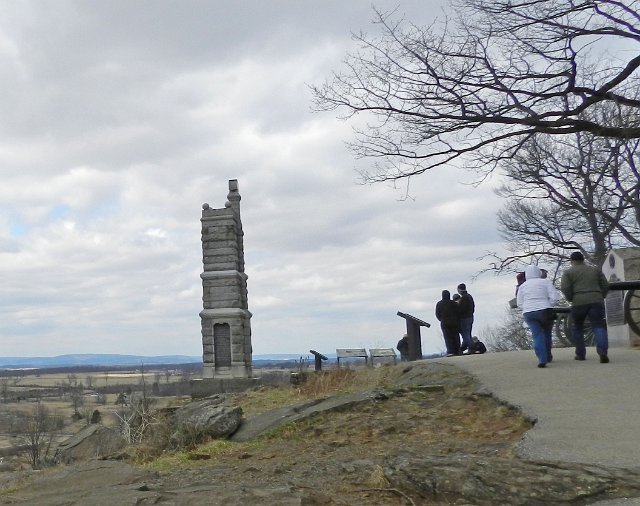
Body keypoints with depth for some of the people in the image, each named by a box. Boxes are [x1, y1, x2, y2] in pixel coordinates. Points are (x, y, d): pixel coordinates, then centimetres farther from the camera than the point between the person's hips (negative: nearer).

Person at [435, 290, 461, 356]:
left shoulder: (439, 304, -3)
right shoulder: (454, 303, -1)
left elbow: (437, 314, 0)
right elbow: (458, 313, 0)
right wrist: (458, 322, 10)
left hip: (445, 323, -1)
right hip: (454, 323, 1)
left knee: (448, 337, -2)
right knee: (455, 336, 9)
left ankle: (450, 351, -14)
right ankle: (457, 351, 9)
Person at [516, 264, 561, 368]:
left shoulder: (523, 286, 11)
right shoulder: (545, 282, 4)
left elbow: (519, 304, 12)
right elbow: (554, 297, -5)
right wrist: (547, 306, 9)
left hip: (528, 313, 1)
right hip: (544, 312, -1)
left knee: (537, 335, -3)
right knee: (547, 333, 17)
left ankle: (542, 359, -19)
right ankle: (548, 356, 26)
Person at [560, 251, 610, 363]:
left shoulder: (568, 272, 8)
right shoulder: (595, 270, 18)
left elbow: (565, 288, -6)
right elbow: (605, 285, 12)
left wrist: (571, 299, 9)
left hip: (579, 302, -1)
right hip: (596, 301, 1)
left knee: (577, 328, 17)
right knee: (599, 326, -7)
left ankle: (580, 354, 19)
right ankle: (603, 351, -29)